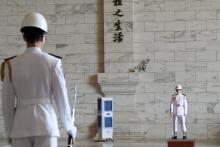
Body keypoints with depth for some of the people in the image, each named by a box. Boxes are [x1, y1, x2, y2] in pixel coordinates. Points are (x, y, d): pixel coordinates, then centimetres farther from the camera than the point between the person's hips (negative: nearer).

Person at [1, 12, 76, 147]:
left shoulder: (11, 65, 0)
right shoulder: (53, 63, -5)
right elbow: (61, 98, -1)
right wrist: (70, 127, 14)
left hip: (21, 127, 1)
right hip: (46, 126, -1)